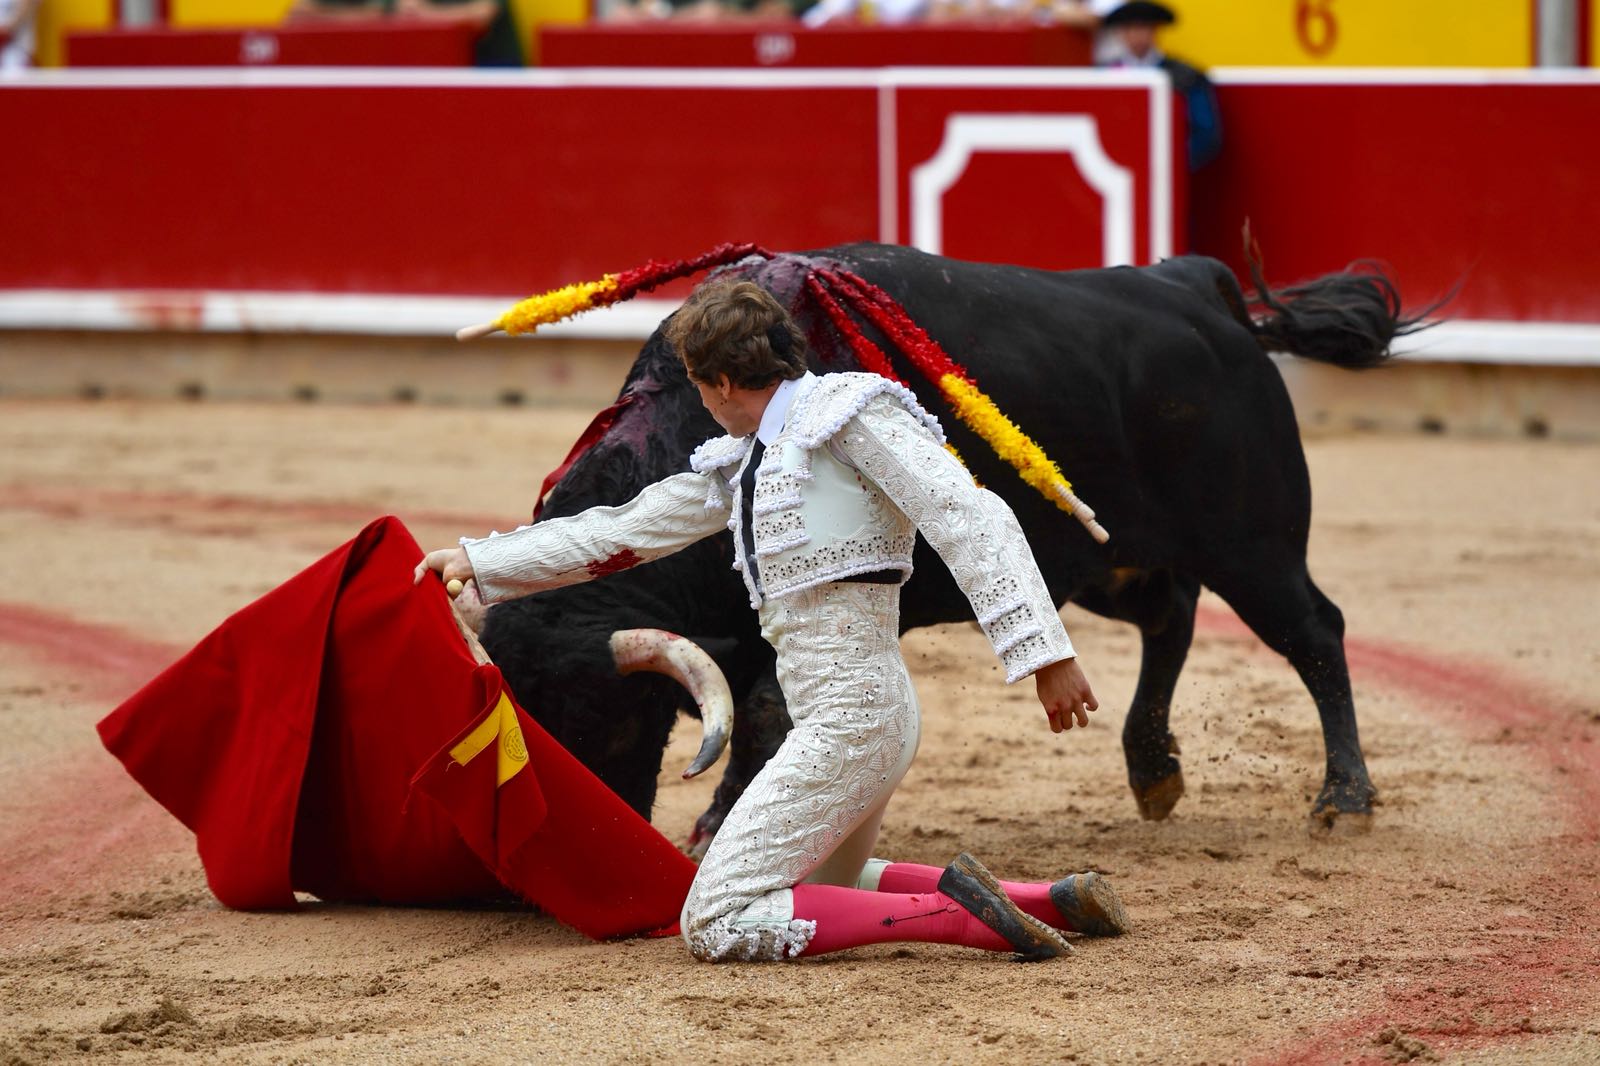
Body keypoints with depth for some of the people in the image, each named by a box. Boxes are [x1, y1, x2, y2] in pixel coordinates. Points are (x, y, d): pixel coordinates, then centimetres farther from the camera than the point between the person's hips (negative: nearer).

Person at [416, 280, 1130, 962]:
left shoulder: (844, 412, -9)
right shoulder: (741, 462, 16)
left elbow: (971, 519, -17)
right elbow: (625, 530, 24)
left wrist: (1045, 655, -24)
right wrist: (477, 560, 25)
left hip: (850, 712, -10)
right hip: (855, 715, 10)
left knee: (716, 924, -11)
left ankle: (957, 912, -17)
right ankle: (1050, 902, 19)